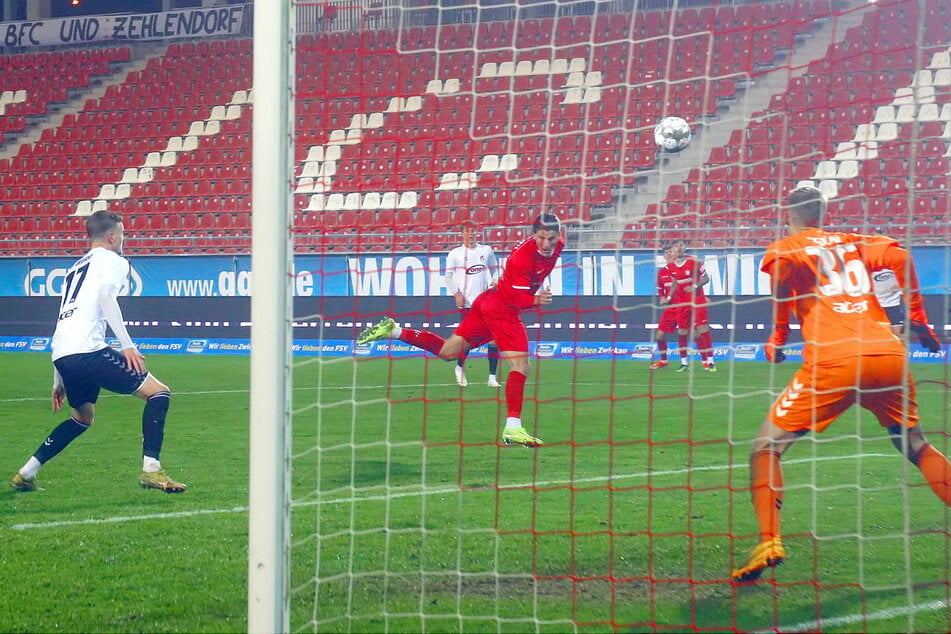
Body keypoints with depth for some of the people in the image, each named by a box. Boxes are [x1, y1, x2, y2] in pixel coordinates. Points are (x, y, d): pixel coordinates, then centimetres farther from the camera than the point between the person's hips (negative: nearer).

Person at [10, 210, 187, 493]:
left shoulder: (76, 267, 31)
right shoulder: (113, 260, 8)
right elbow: (105, 295, -14)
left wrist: (58, 381, 35)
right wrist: (127, 345, -17)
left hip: (61, 354, 8)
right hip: (88, 350, -8)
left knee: (83, 418, 29)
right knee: (158, 392, -3)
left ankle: (25, 474, 26)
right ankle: (151, 470, -15)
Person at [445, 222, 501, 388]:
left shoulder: (486, 250, 9)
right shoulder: (455, 254, 3)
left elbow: (494, 270, 18)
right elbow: (448, 276, 4)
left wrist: (494, 281, -2)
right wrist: (456, 293, -9)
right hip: (467, 303, -3)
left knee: (494, 339, -4)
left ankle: (492, 377, 0)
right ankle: (460, 367, 24)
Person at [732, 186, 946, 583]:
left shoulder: (784, 248, 14)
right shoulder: (855, 243, 23)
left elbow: (784, 267, -10)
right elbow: (899, 258, 5)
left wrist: (778, 337, -1)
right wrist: (919, 321, 12)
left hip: (833, 361, -4)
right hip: (891, 354, 4)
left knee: (766, 447, 5)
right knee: (916, 448, 21)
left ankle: (768, 542, -13)